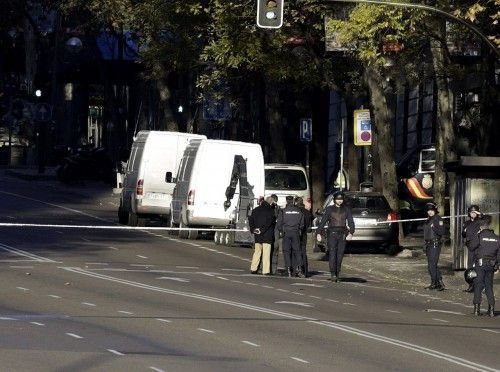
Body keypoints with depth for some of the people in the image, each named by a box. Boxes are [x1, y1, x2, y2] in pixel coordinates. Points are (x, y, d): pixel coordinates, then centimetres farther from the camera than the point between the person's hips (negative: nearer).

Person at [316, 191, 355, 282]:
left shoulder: (346, 209, 8)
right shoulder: (330, 209, 5)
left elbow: (351, 222, 2)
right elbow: (323, 221, 2)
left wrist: (351, 233, -15)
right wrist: (319, 233, -9)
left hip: (342, 234, 2)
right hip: (332, 233, -2)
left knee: (340, 255, 2)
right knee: (332, 253, -16)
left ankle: (337, 275, 10)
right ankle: (333, 274, -25)